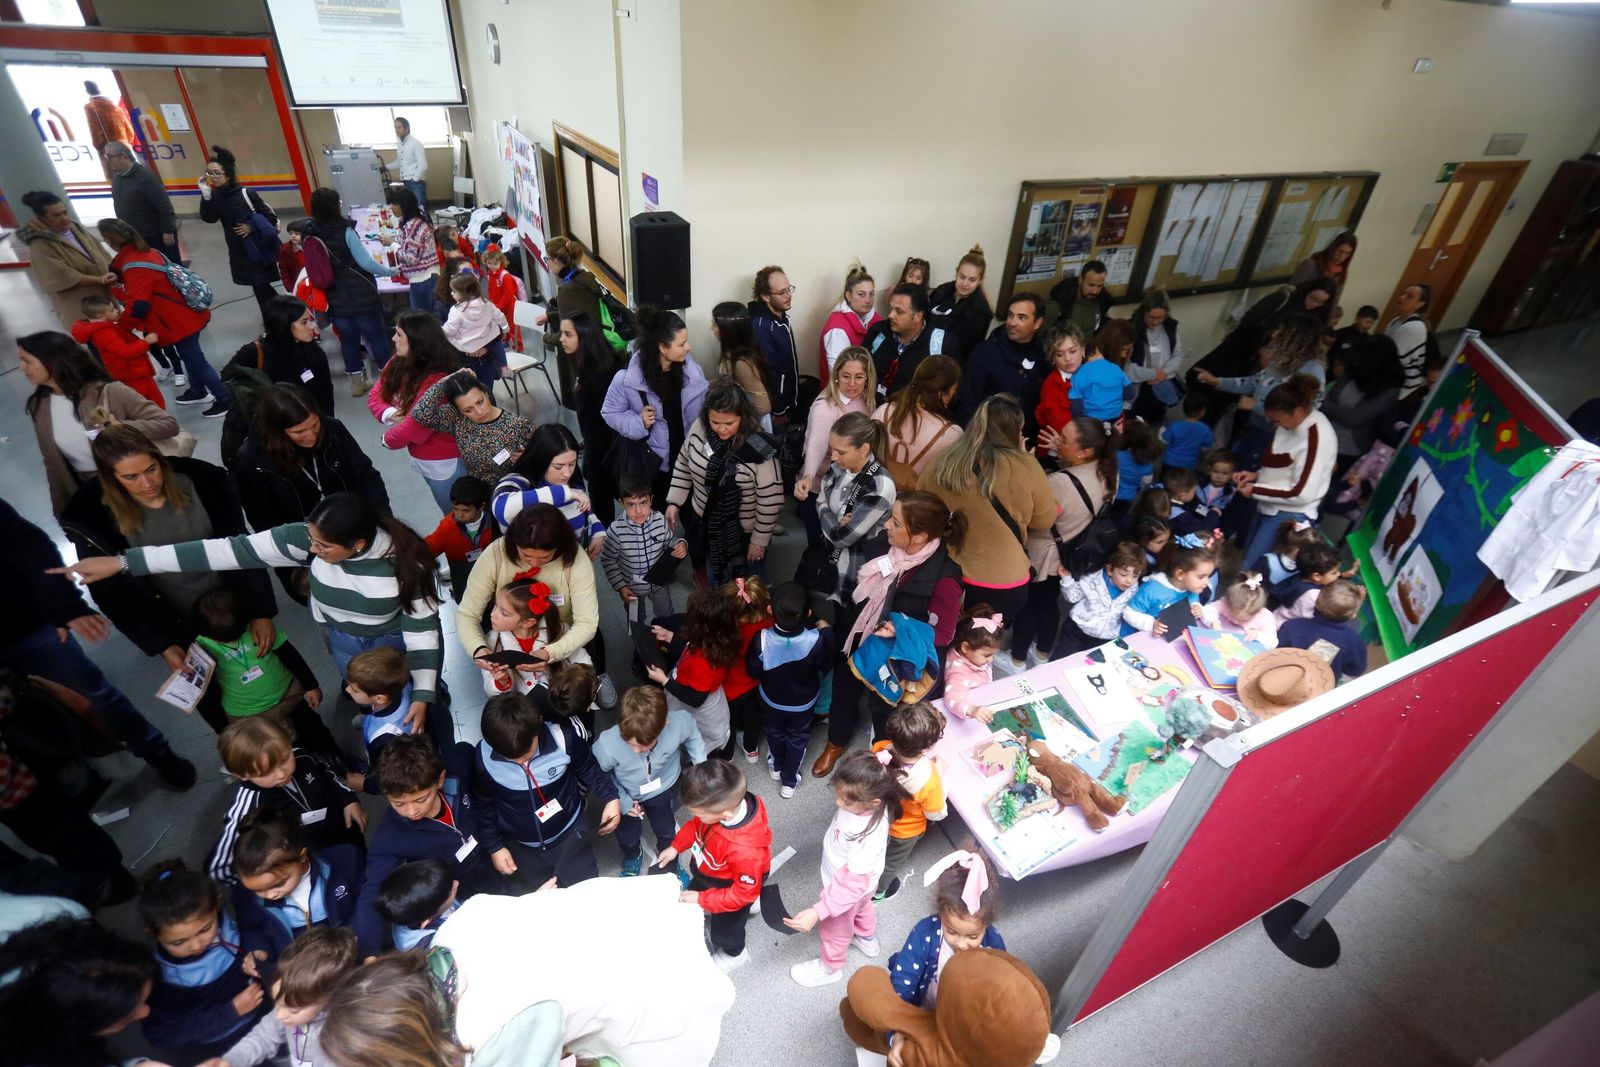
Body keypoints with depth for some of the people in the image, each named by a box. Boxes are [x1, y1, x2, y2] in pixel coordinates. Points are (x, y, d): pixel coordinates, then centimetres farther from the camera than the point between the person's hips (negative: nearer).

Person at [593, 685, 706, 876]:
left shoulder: (678, 723, -38)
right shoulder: (608, 745, -41)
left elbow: (692, 734, -12)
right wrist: (621, 800, -19)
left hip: (663, 788, 1)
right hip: (627, 794, -1)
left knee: (666, 831, 21)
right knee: (627, 835, 18)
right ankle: (631, 858, 56)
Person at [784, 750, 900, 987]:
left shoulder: (868, 837, -48)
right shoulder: (866, 802, -29)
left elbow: (852, 883, -39)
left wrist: (817, 912, -39)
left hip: (847, 886, -6)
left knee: (834, 928, 26)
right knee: (861, 907, 37)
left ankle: (830, 967, 56)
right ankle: (867, 940, 68)